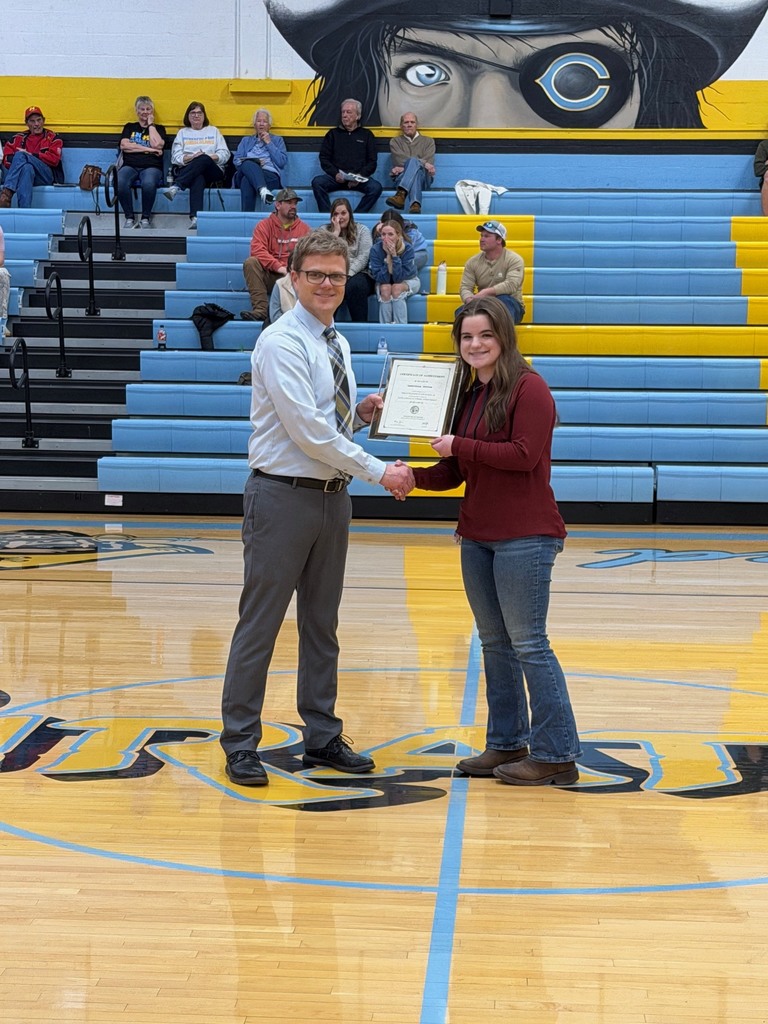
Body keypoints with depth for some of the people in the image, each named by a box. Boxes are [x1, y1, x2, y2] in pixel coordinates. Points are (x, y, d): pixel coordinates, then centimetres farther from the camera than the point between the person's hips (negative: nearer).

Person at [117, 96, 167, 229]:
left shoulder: (158, 128, 18)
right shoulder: (129, 127, 21)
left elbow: (157, 144, -4)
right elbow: (124, 146, 2)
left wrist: (150, 124, 6)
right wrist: (148, 149, -3)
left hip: (151, 167, -1)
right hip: (130, 166, 1)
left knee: (148, 183, -40)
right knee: (120, 183, -36)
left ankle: (146, 218, -18)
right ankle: (129, 218, -20)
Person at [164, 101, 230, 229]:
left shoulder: (213, 131, 25)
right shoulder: (182, 132, 24)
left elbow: (225, 154, 11)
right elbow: (175, 158, 9)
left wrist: (209, 157, -9)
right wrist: (192, 157, -10)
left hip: (212, 171, 0)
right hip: (187, 170, 0)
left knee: (204, 159, -37)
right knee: (198, 179, -40)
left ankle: (176, 187, -51)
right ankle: (195, 218, -59)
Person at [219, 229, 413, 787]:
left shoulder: (337, 344, 12)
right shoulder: (282, 343, -14)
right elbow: (308, 431, -21)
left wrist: (360, 413, -1)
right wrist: (379, 471, -18)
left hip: (332, 495, 8)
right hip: (283, 495, -8)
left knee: (322, 624, 14)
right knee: (260, 625, -1)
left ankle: (323, 736, 24)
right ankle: (241, 744, 7)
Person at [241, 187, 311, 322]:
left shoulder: (303, 228, 13)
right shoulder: (264, 225, 7)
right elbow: (257, 250, -7)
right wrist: (278, 266, -19)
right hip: (269, 275, 0)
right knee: (251, 262, -28)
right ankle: (260, 309, -35)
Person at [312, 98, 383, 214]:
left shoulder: (366, 135, 17)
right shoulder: (333, 134, 18)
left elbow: (372, 162, 11)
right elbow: (324, 159, 12)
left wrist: (360, 176, -8)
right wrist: (335, 174, -8)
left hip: (359, 179, -1)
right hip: (336, 177, 1)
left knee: (376, 187, -31)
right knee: (317, 182, -29)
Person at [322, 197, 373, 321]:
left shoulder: (361, 230, 12)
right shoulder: (326, 231, 17)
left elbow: (363, 257, -1)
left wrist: (347, 274, -16)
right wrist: (336, 232, -1)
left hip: (358, 273, -1)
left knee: (355, 285, -36)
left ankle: (360, 325, -30)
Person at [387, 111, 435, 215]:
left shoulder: (428, 141, 23)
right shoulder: (395, 141, 22)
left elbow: (429, 162, 5)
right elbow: (400, 159, 1)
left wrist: (405, 167, -10)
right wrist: (423, 163, -13)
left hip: (423, 178, 0)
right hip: (402, 177, 0)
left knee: (413, 162, -35)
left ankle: (401, 194, -59)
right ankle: (415, 204, -62)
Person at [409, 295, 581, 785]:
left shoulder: (528, 388, -10)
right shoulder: (468, 395, 13)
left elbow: (524, 455, -21)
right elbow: (456, 470, 14)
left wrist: (460, 445, -17)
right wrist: (413, 477, -3)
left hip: (524, 537, -8)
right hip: (477, 536, 8)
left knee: (528, 644, -6)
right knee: (494, 643, 13)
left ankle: (556, 754, 1)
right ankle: (507, 743, 23)